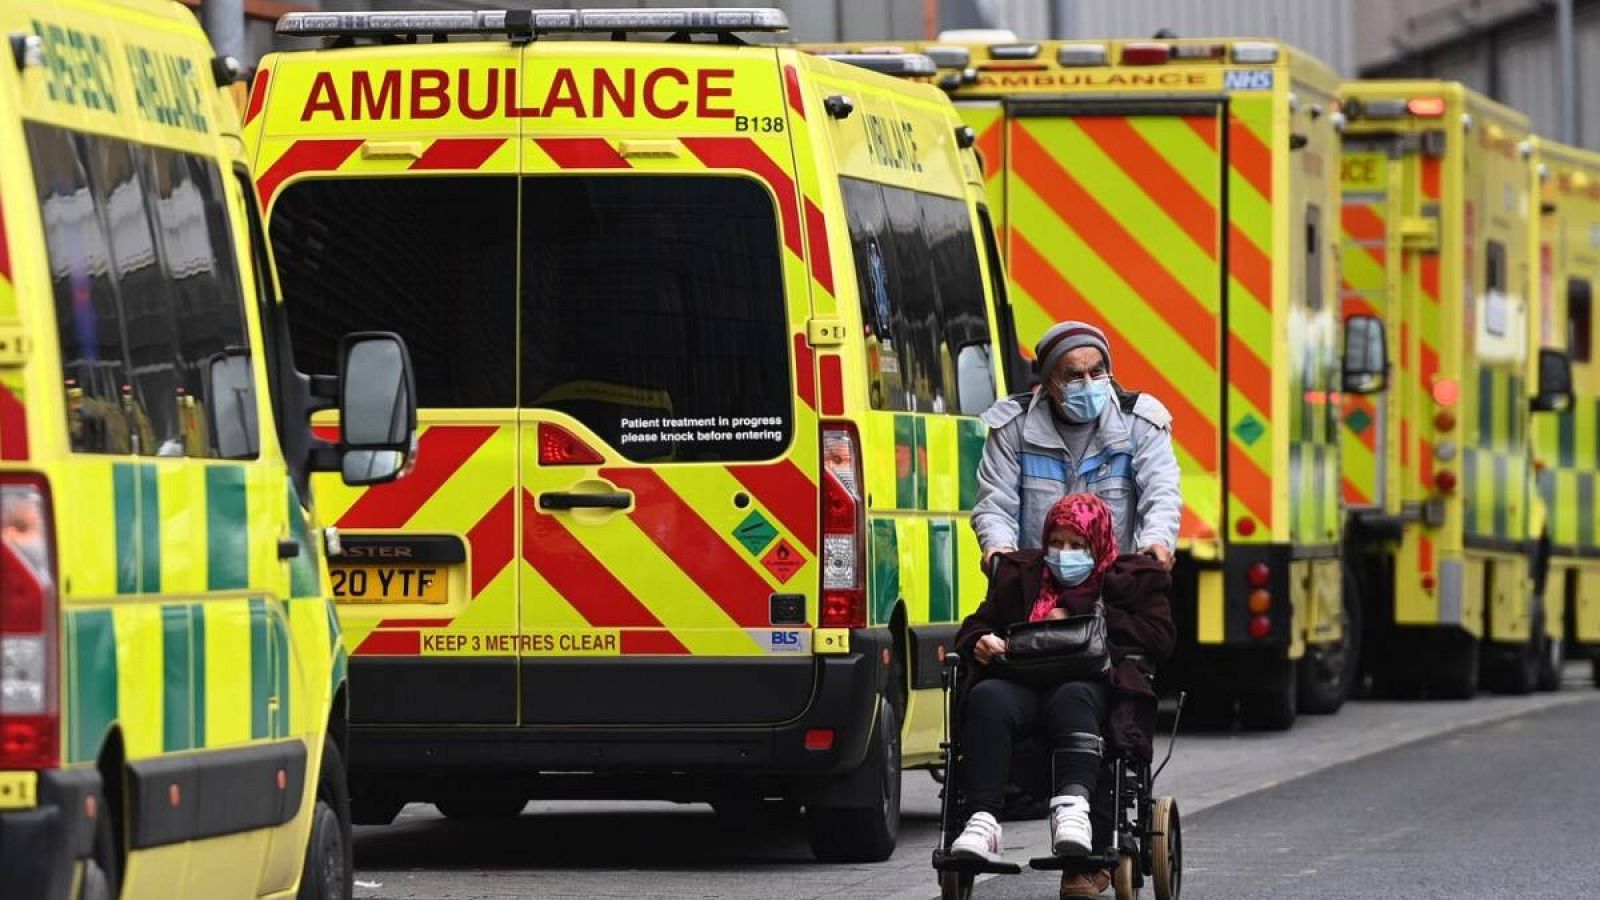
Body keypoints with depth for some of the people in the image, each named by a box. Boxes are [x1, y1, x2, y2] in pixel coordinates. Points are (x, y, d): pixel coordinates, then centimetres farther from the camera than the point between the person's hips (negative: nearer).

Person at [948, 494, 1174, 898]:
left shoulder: (1134, 578, 20)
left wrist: (1083, 621, 1)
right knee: (987, 698, -35)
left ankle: (1071, 808, -62)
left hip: (1092, 685, -2)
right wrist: (979, 642, -1)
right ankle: (982, 821, -51)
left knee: (1072, 699, -41)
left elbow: (1159, 638, 5)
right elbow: (974, 626, 25)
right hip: (1022, 683, 2)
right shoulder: (1018, 573, 30)